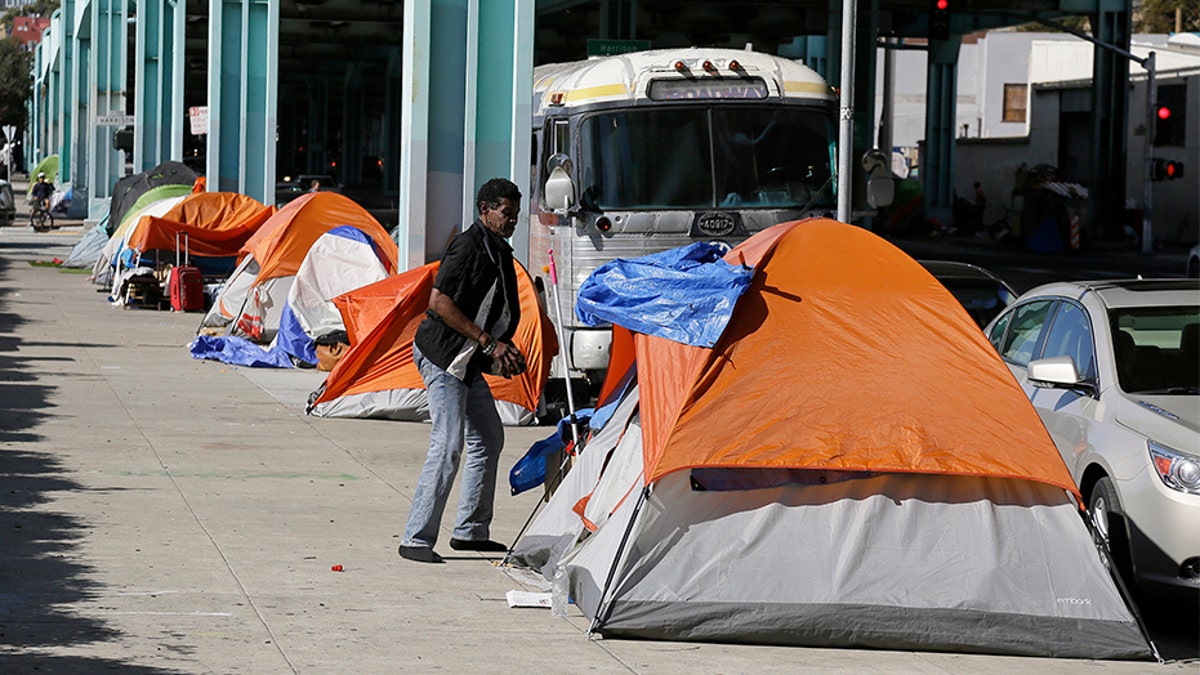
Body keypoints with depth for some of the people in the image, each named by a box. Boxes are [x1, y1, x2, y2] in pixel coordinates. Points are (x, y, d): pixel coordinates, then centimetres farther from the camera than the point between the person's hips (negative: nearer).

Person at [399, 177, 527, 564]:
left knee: (489, 440, 15)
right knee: (448, 446, -14)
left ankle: (471, 531, 25)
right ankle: (416, 539, -12)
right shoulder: (468, 246, -16)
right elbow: (439, 303, -24)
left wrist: (504, 350, 6)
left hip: (468, 361, 10)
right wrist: (488, 342, -21)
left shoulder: (499, 251, 13)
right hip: (442, 356, -10)